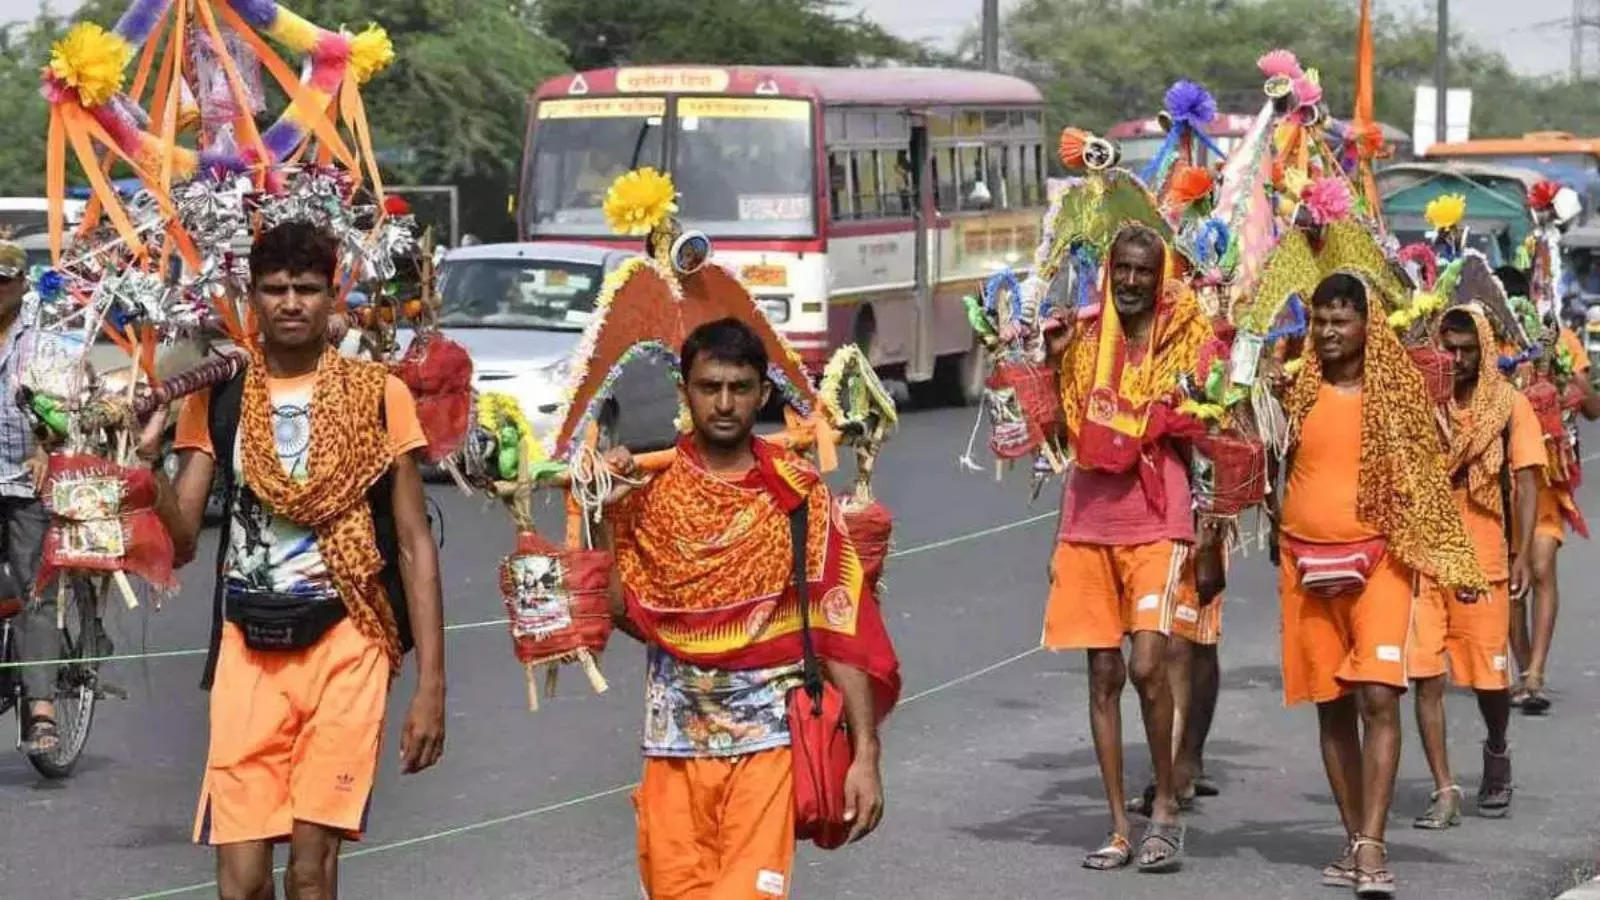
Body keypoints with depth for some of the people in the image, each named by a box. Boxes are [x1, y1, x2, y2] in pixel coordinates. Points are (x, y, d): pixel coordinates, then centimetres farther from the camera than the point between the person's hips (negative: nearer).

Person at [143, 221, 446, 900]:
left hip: (346, 646, -2)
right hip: (249, 648, 2)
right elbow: (179, 542, 2)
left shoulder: (378, 395, 2)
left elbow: (414, 545, 3)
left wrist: (431, 684, -3)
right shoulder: (216, 398, 7)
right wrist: (146, 459, -17)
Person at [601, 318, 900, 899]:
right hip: (675, 742, 2)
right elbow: (617, 611, 0)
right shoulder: (648, 490, 4)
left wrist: (866, 754, -8)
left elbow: (842, 630, -2)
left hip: (767, 740, -2)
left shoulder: (797, 494, -1)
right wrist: (602, 515, -9)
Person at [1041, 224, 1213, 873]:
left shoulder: (1184, 340, 0)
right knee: (1103, 674, 5)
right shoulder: (1088, 341, 8)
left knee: (1146, 665, -17)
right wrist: (1054, 359, -2)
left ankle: (1165, 806, 2)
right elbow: (1062, 432, 10)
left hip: (1157, 527, -3)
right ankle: (1119, 827, 11)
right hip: (1089, 525, 3)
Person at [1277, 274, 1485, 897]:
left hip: (1377, 558, -2)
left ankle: (1371, 848, -16)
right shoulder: (1296, 390, 6)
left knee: (1378, 697, -14)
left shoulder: (1399, 390, 2)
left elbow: (1425, 477, 5)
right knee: (1331, 704, 7)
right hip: (1306, 561, 2)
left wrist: (1452, 559, 2)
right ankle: (1355, 841, 16)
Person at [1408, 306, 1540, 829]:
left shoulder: (1510, 406, 1)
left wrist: (1523, 555, -8)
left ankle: (1497, 753, 36)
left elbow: (1525, 482, 0)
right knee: (1425, 676, -6)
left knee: (1490, 676, 6)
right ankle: (1444, 791, 0)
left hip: (1484, 560, -1)